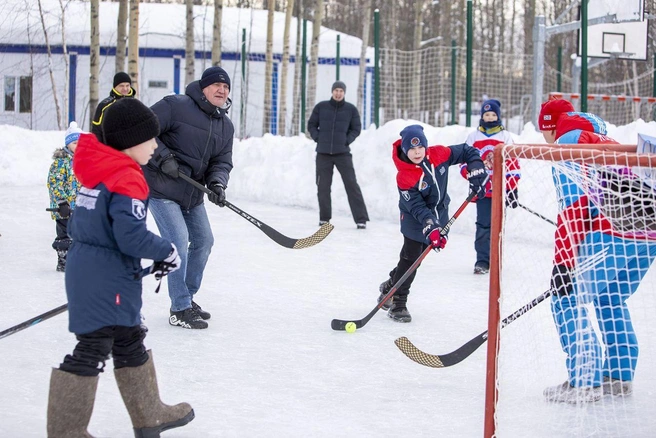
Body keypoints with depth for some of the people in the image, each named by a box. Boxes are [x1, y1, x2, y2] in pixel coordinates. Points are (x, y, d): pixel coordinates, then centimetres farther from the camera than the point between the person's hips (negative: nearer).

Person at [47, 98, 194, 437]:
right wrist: (167, 252, -10)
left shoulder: (97, 171, 11)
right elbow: (131, 236, -25)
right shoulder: (128, 180, -18)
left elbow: (77, 224, 17)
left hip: (85, 269, 10)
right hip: (106, 280, -10)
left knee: (129, 344, 20)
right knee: (92, 351, -4)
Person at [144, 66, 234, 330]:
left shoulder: (226, 126, 8)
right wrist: (162, 157, -25)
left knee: (203, 241, 15)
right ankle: (180, 310, -5)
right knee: (179, 243, -14)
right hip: (161, 187, -8)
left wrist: (217, 182, -16)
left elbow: (222, 161, 4)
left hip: (192, 193, 9)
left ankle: (187, 298, 33)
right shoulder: (176, 106, -15)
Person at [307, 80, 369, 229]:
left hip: (342, 153, -1)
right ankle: (324, 218, 20)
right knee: (323, 186, 6)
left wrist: (347, 141, -5)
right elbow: (311, 125, 11)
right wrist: (318, 138, -2)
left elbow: (356, 128, 9)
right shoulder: (321, 107, 3)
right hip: (323, 153, 1)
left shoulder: (351, 109, 1)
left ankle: (361, 219, -8)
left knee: (351, 184, -7)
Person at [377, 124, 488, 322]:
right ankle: (397, 302, 0)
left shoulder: (439, 154, -16)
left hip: (438, 214, 5)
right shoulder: (404, 177, -27)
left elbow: (467, 151, -5)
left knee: (414, 257, 14)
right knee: (410, 258, -10)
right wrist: (430, 226, -37)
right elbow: (416, 207, -28)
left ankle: (390, 286, 35)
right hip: (414, 220, -5)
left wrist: (476, 171, -18)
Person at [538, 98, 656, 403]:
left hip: (613, 236, -9)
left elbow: (573, 208, -11)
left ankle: (584, 381, -4)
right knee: (611, 301, 27)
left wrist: (564, 262, -10)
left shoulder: (568, 145, 0)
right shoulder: (608, 143, 27)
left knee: (567, 300, 1)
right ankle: (620, 376, 28)